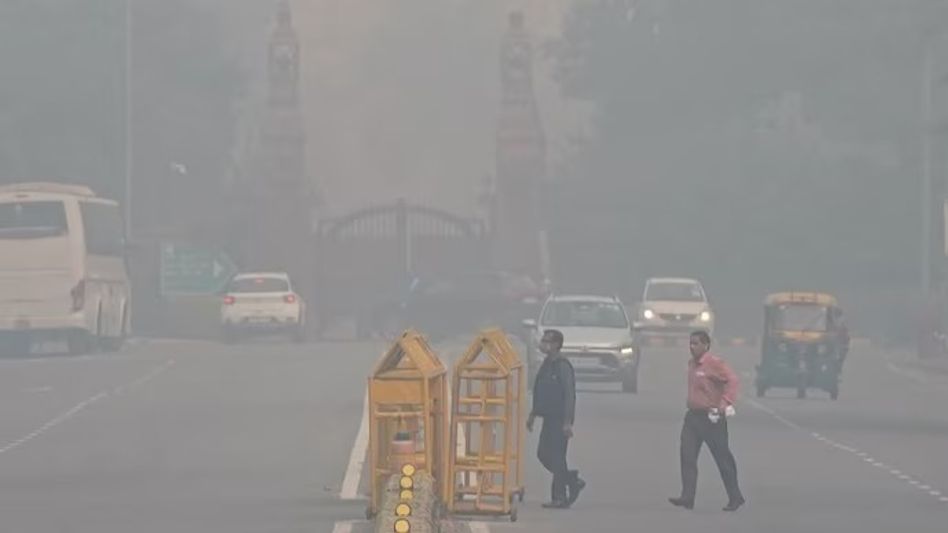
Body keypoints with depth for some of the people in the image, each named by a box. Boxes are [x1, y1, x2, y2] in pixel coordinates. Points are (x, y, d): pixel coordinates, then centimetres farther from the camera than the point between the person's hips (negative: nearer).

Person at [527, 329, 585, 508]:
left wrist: (567, 422, -23)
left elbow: (569, 395, -20)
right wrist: (532, 414, 24)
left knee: (557, 458, -7)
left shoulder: (562, 366, -16)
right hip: (549, 418, 9)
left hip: (560, 420, -9)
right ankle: (572, 481, 22)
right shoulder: (547, 364, 14)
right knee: (543, 454, 10)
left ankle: (559, 498, -2)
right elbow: (540, 392, 23)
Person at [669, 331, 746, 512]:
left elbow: (731, 379, -25)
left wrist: (726, 404, -33)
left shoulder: (714, 363, -14)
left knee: (723, 458, 2)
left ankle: (735, 497, 14)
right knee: (687, 456, -5)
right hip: (693, 415, 8)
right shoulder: (692, 364, 11)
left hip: (711, 418, -8)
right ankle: (687, 498, -9)